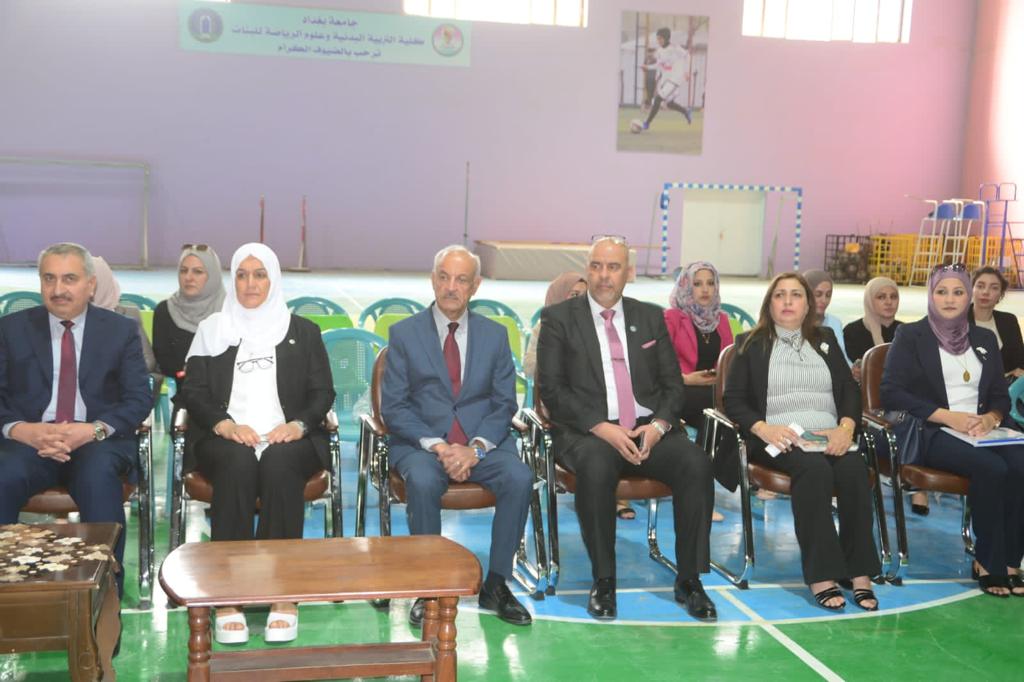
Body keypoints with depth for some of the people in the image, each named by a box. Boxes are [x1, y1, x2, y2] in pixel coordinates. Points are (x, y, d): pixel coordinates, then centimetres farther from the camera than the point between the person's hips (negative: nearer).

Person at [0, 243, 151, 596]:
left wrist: (94, 430, -17)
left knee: (98, 475, -35)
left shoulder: (121, 330, 10)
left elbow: (140, 398, 2)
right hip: (30, 440, 1)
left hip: (99, 442, -1)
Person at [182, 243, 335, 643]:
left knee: (279, 464, -35)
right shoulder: (212, 330, 17)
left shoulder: (303, 332, 17)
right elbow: (193, 393, 8)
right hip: (224, 440, 0)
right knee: (238, 463, -35)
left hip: (288, 440, 0)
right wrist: (224, 425, -13)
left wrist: (298, 424, -12)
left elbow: (323, 393, 9)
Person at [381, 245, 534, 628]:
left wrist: (475, 448, -13)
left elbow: (504, 404, 6)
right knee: (423, 481, -34)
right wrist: (436, 446, -16)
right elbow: (393, 407, -2)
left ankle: (496, 585, -11)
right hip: (420, 441, -2)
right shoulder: (404, 333, 4)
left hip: (482, 442, 2)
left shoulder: (495, 335, 10)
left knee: (519, 478, -27)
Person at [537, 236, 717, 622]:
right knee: (597, 467, -36)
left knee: (696, 464, -25)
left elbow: (673, 384, 13)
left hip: (650, 428, 3)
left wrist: (659, 425, -8)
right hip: (588, 432, -3)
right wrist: (602, 428, -16)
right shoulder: (559, 318, 5)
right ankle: (603, 582, -19)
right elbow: (551, 388, -4)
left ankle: (689, 580, -11)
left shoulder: (650, 318, 16)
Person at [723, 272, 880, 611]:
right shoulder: (751, 343, 14)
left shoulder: (825, 339, 23)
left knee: (854, 468, -30)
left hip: (828, 436, 3)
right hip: (778, 439, -3)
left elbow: (850, 390, 14)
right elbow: (733, 399, 4)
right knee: (813, 467, -35)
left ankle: (860, 573, -26)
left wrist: (846, 427, -8)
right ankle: (821, 577, -33)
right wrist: (764, 429, -14)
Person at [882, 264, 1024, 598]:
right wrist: (948, 417, -14)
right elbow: (891, 392, -6)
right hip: (929, 434, -5)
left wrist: (991, 418, -8)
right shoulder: (910, 335, 5)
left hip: (978, 432, 5)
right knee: (992, 468, -31)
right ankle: (988, 563, -17)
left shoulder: (984, 338, 20)